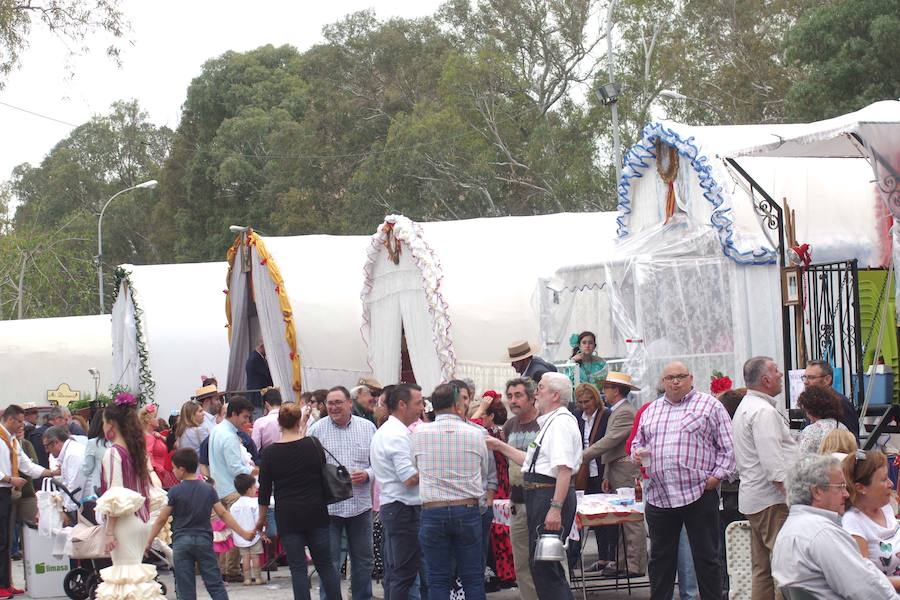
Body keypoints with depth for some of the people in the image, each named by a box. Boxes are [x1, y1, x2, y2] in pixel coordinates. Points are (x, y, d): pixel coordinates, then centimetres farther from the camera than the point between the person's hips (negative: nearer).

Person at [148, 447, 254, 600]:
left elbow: (161, 520, -4)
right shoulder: (208, 489, 3)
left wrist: (148, 542, 4)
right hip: (204, 540, 2)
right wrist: (244, 533, 8)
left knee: (185, 588, 2)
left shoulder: (175, 491, -6)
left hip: (181, 542, -2)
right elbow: (223, 514, 3)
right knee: (215, 583, 5)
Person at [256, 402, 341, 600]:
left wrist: (261, 519, 9)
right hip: (316, 513, 1)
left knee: (298, 567, 3)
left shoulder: (270, 452, -6)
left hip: (287, 515, -1)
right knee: (325, 564, 10)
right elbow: (324, 475, 6)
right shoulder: (313, 445, -5)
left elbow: (265, 489, -1)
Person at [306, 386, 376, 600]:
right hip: (328, 507, -2)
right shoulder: (317, 429, -1)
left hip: (360, 504, 2)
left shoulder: (367, 428, 5)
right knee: (329, 562, 0)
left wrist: (367, 475, -10)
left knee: (364, 559, 12)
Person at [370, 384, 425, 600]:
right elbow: (410, 478, -21)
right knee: (405, 574, -8)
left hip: (390, 507, 11)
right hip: (404, 509, -11)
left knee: (393, 572, 13)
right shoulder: (397, 435, -17)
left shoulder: (384, 432, 16)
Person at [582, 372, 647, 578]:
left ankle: (635, 566, -9)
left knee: (631, 520, -9)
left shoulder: (625, 412, -14)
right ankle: (622, 563, 12)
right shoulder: (617, 411, 20)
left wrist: (582, 456, -19)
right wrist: (607, 476, 20)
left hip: (627, 473, -11)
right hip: (618, 472, 11)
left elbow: (609, 442, -21)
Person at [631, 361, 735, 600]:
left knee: (706, 557, 0)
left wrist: (717, 475, -11)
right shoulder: (651, 410, 18)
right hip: (658, 496, 4)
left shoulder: (710, 405, 4)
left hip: (699, 493, -4)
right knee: (660, 558, 10)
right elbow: (638, 442, 26)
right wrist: (638, 453, 3)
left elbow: (727, 447, 1)